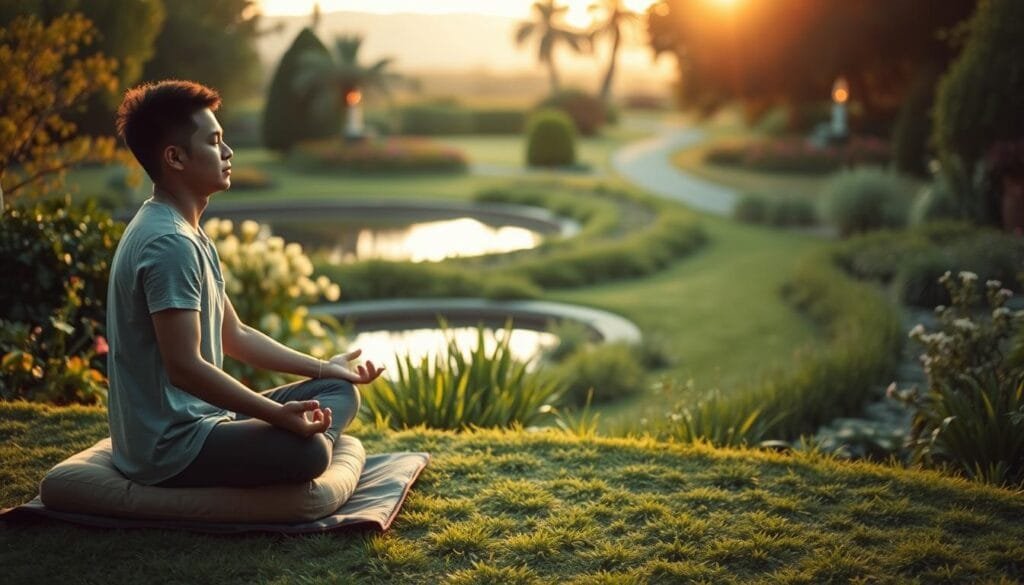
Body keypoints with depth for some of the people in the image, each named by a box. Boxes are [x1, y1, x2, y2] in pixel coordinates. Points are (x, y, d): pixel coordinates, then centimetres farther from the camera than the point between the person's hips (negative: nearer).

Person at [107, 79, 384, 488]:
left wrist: (324, 369, 18)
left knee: (340, 390, 13)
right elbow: (185, 366, -26)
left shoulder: (188, 234, 14)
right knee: (307, 450, -33)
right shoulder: (169, 243, -20)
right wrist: (278, 415, -27)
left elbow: (235, 336, 19)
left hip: (196, 419, 11)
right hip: (170, 445, -11)